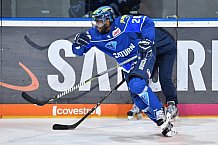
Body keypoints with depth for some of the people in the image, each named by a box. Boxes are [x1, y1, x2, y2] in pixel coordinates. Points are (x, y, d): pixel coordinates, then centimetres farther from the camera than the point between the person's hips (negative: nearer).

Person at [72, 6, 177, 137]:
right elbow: (78, 51, 1)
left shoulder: (123, 23, -21)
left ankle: (160, 113, -19)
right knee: (137, 98, -3)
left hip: (144, 55, -7)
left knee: (137, 84, -30)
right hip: (129, 65, 7)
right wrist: (79, 42, -21)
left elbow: (147, 22, -14)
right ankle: (163, 122, 8)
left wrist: (147, 39, -25)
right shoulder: (94, 34, -5)